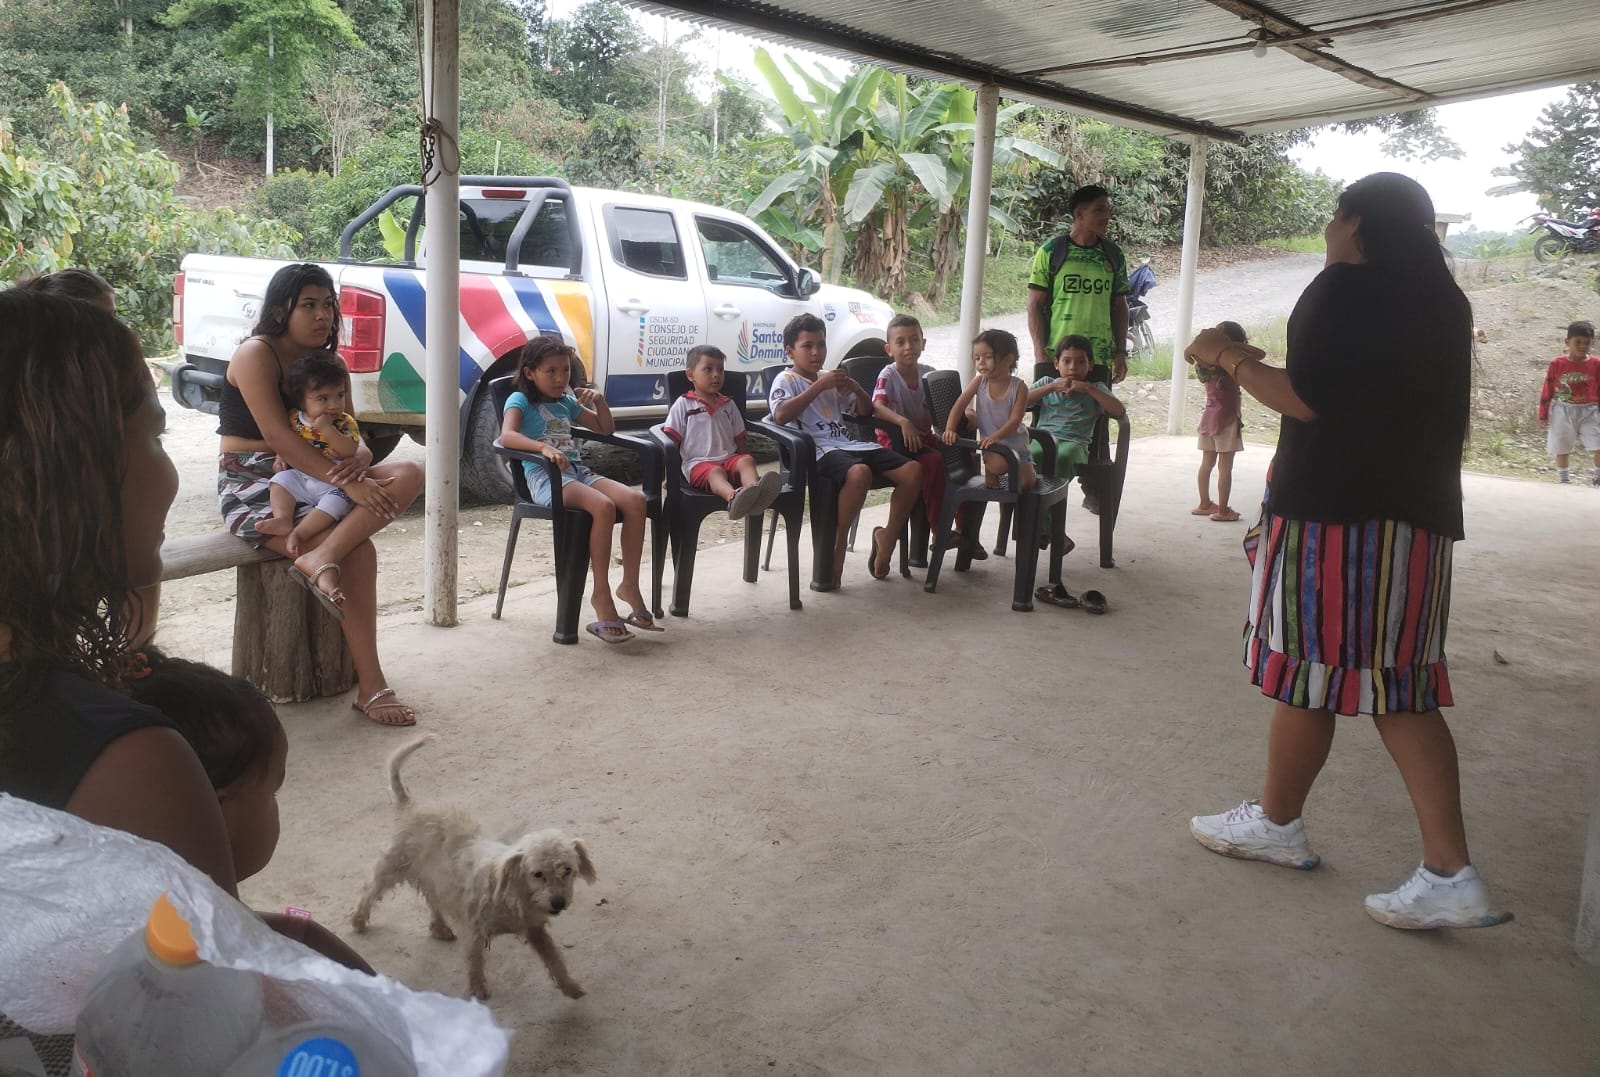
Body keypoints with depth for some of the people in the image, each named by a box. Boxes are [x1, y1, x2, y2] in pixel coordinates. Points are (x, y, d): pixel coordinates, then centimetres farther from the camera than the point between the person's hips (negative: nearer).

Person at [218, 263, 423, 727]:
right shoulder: (256, 354, -9)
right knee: (357, 553, -28)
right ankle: (371, 686, -22)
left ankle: (320, 559, -37)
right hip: (251, 485, -7)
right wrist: (348, 482, -31)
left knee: (408, 474, -19)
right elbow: (278, 435, -22)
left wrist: (358, 461, -20)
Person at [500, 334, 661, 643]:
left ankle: (630, 585, -13)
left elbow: (606, 429, 31)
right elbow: (507, 436, -19)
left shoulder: (566, 402, 23)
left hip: (578, 472, 7)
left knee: (635, 500, -20)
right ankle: (601, 595, -26)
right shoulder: (520, 400, 3)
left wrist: (600, 402, 11)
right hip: (544, 476, -7)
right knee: (604, 506, -34)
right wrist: (543, 447, -36)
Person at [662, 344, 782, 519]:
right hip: (698, 463, -4)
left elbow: (739, 439, 21)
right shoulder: (683, 404, 5)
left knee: (747, 460, -27)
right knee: (716, 472, -36)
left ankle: (755, 491, -62)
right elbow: (671, 441, 2)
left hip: (729, 459, 4)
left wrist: (742, 462, 8)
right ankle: (733, 498, -71)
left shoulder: (728, 405, 18)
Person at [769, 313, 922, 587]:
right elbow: (780, 416, -17)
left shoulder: (831, 380, 26)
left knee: (913, 471, -14)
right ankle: (837, 547, -22)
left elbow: (865, 411, 29)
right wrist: (819, 386, -16)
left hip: (850, 444, 7)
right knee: (859, 472, -40)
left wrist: (855, 388, 7)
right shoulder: (786, 380, 5)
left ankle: (887, 537, 2)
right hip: (819, 449, -7)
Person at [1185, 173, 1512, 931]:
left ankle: (1276, 824, 21)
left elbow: (1307, 401, -15)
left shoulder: (1344, 288, -9)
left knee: (1307, 675, 5)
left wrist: (1231, 358, -2)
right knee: (1397, 689, 8)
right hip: (1417, 516, 8)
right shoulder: (1441, 300, 16)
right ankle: (1450, 875, 5)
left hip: (1335, 514, -8)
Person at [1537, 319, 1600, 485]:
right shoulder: (1557, 364, -8)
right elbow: (1547, 390, -2)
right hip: (1563, 411, 0)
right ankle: (1563, 476, 29)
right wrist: (1543, 415, 0)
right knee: (1562, 447, 12)